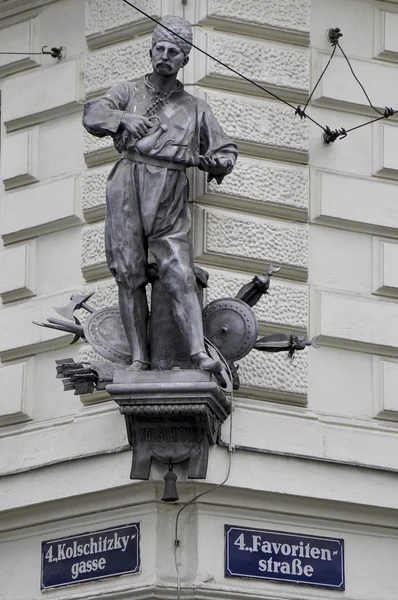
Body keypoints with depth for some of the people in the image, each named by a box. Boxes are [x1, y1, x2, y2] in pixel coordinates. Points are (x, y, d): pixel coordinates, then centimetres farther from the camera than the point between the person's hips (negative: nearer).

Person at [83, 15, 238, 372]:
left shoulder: (195, 108, 20)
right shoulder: (130, 92, 14)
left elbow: (226, 149, 25)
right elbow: (92, 115, -4)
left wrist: (215, 162, 0)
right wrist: (122, 118, -26)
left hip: (171, 200, 1)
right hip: (128, 188, 0)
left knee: (180, 275, -11)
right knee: (130, 275, -3)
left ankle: (199, 353, -21)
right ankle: (138, 358, -1)